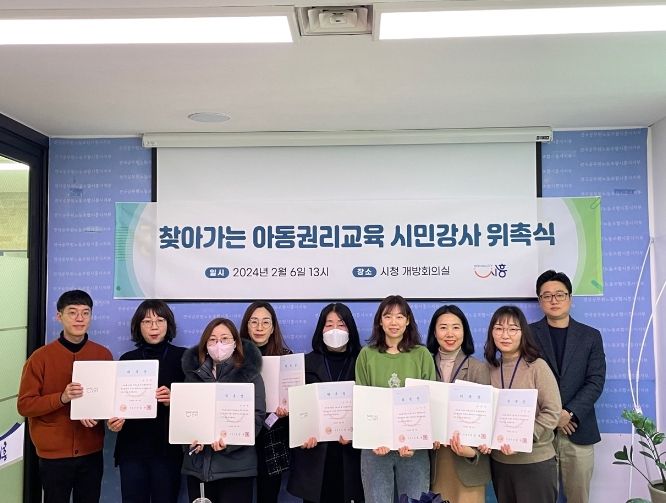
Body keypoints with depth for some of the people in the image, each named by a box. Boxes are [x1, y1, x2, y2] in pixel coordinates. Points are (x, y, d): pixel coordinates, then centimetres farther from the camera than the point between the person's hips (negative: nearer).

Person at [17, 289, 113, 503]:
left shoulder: (103, 355, 0)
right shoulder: (41, 357, -7)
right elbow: (24, 405, -7)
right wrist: (62, 398, -23)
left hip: (92, 452, 2)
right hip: (54, 454, -2)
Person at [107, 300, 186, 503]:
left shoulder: (182, 357, 1)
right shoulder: (127, 359, 10)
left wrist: (172, 400, -21)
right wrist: (114, 421, -10)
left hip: (168, 447, -2)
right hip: (132, 447, 2)